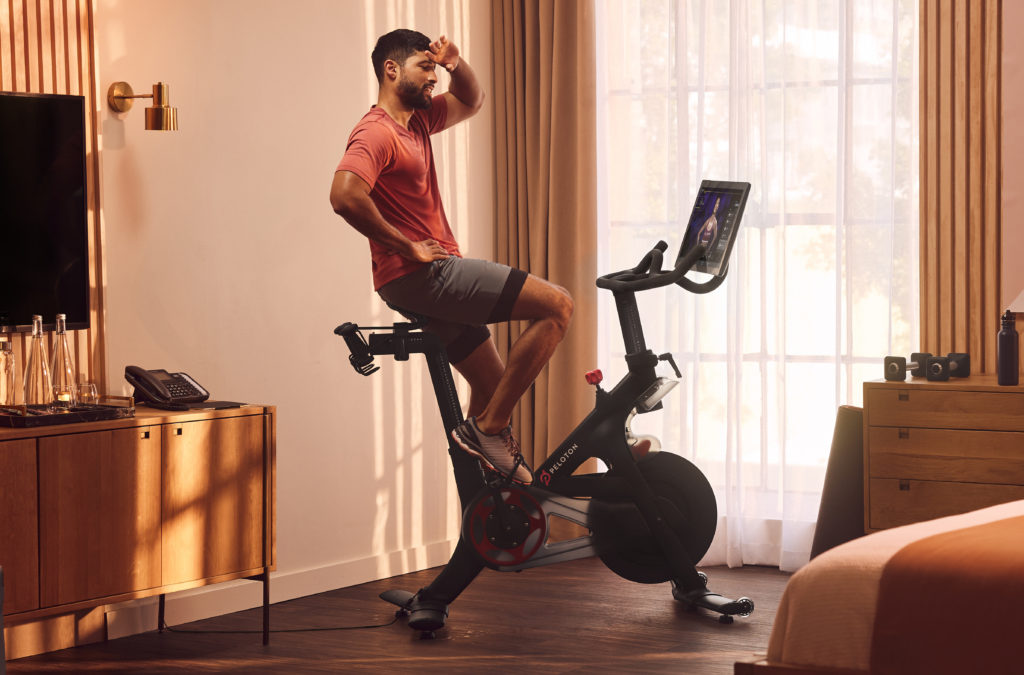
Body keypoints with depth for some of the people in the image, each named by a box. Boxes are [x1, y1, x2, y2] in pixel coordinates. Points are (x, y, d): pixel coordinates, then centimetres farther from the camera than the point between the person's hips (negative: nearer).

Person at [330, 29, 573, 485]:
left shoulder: (416, 121, 15)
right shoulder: (376, 133, -14)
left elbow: (471, 103, 31)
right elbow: (345, 195, -31)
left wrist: (456, 64, 8)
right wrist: (407, 247, -22)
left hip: (434, 278, 10)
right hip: (422, 277, -10)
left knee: (494, 386, 17)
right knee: (556, 305, -15)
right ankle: (487, 429, -10)